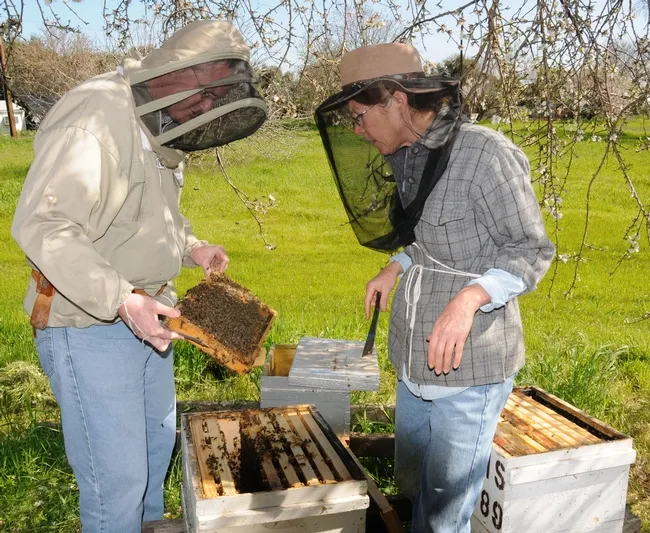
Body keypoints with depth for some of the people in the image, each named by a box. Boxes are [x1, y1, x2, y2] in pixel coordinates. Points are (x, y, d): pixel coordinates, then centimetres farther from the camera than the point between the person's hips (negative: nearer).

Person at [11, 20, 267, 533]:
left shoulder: (160, 128, 7)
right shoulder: (96, 117, -23)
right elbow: (41, 226, -30)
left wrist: (191, 247, 5)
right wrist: (120, 301, -35)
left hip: (145, 313, 10)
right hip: (89, 324, -10)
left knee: (158, 440, 25)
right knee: (117, 477, -2)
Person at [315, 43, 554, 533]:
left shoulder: (485, 153, -18)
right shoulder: (409, 158, 7)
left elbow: (531, 249, -15)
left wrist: (469, 297, -28)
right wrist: (395, 269, 10)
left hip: (469, 363, -8)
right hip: (417, 355, 8)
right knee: (411, 476, 23)